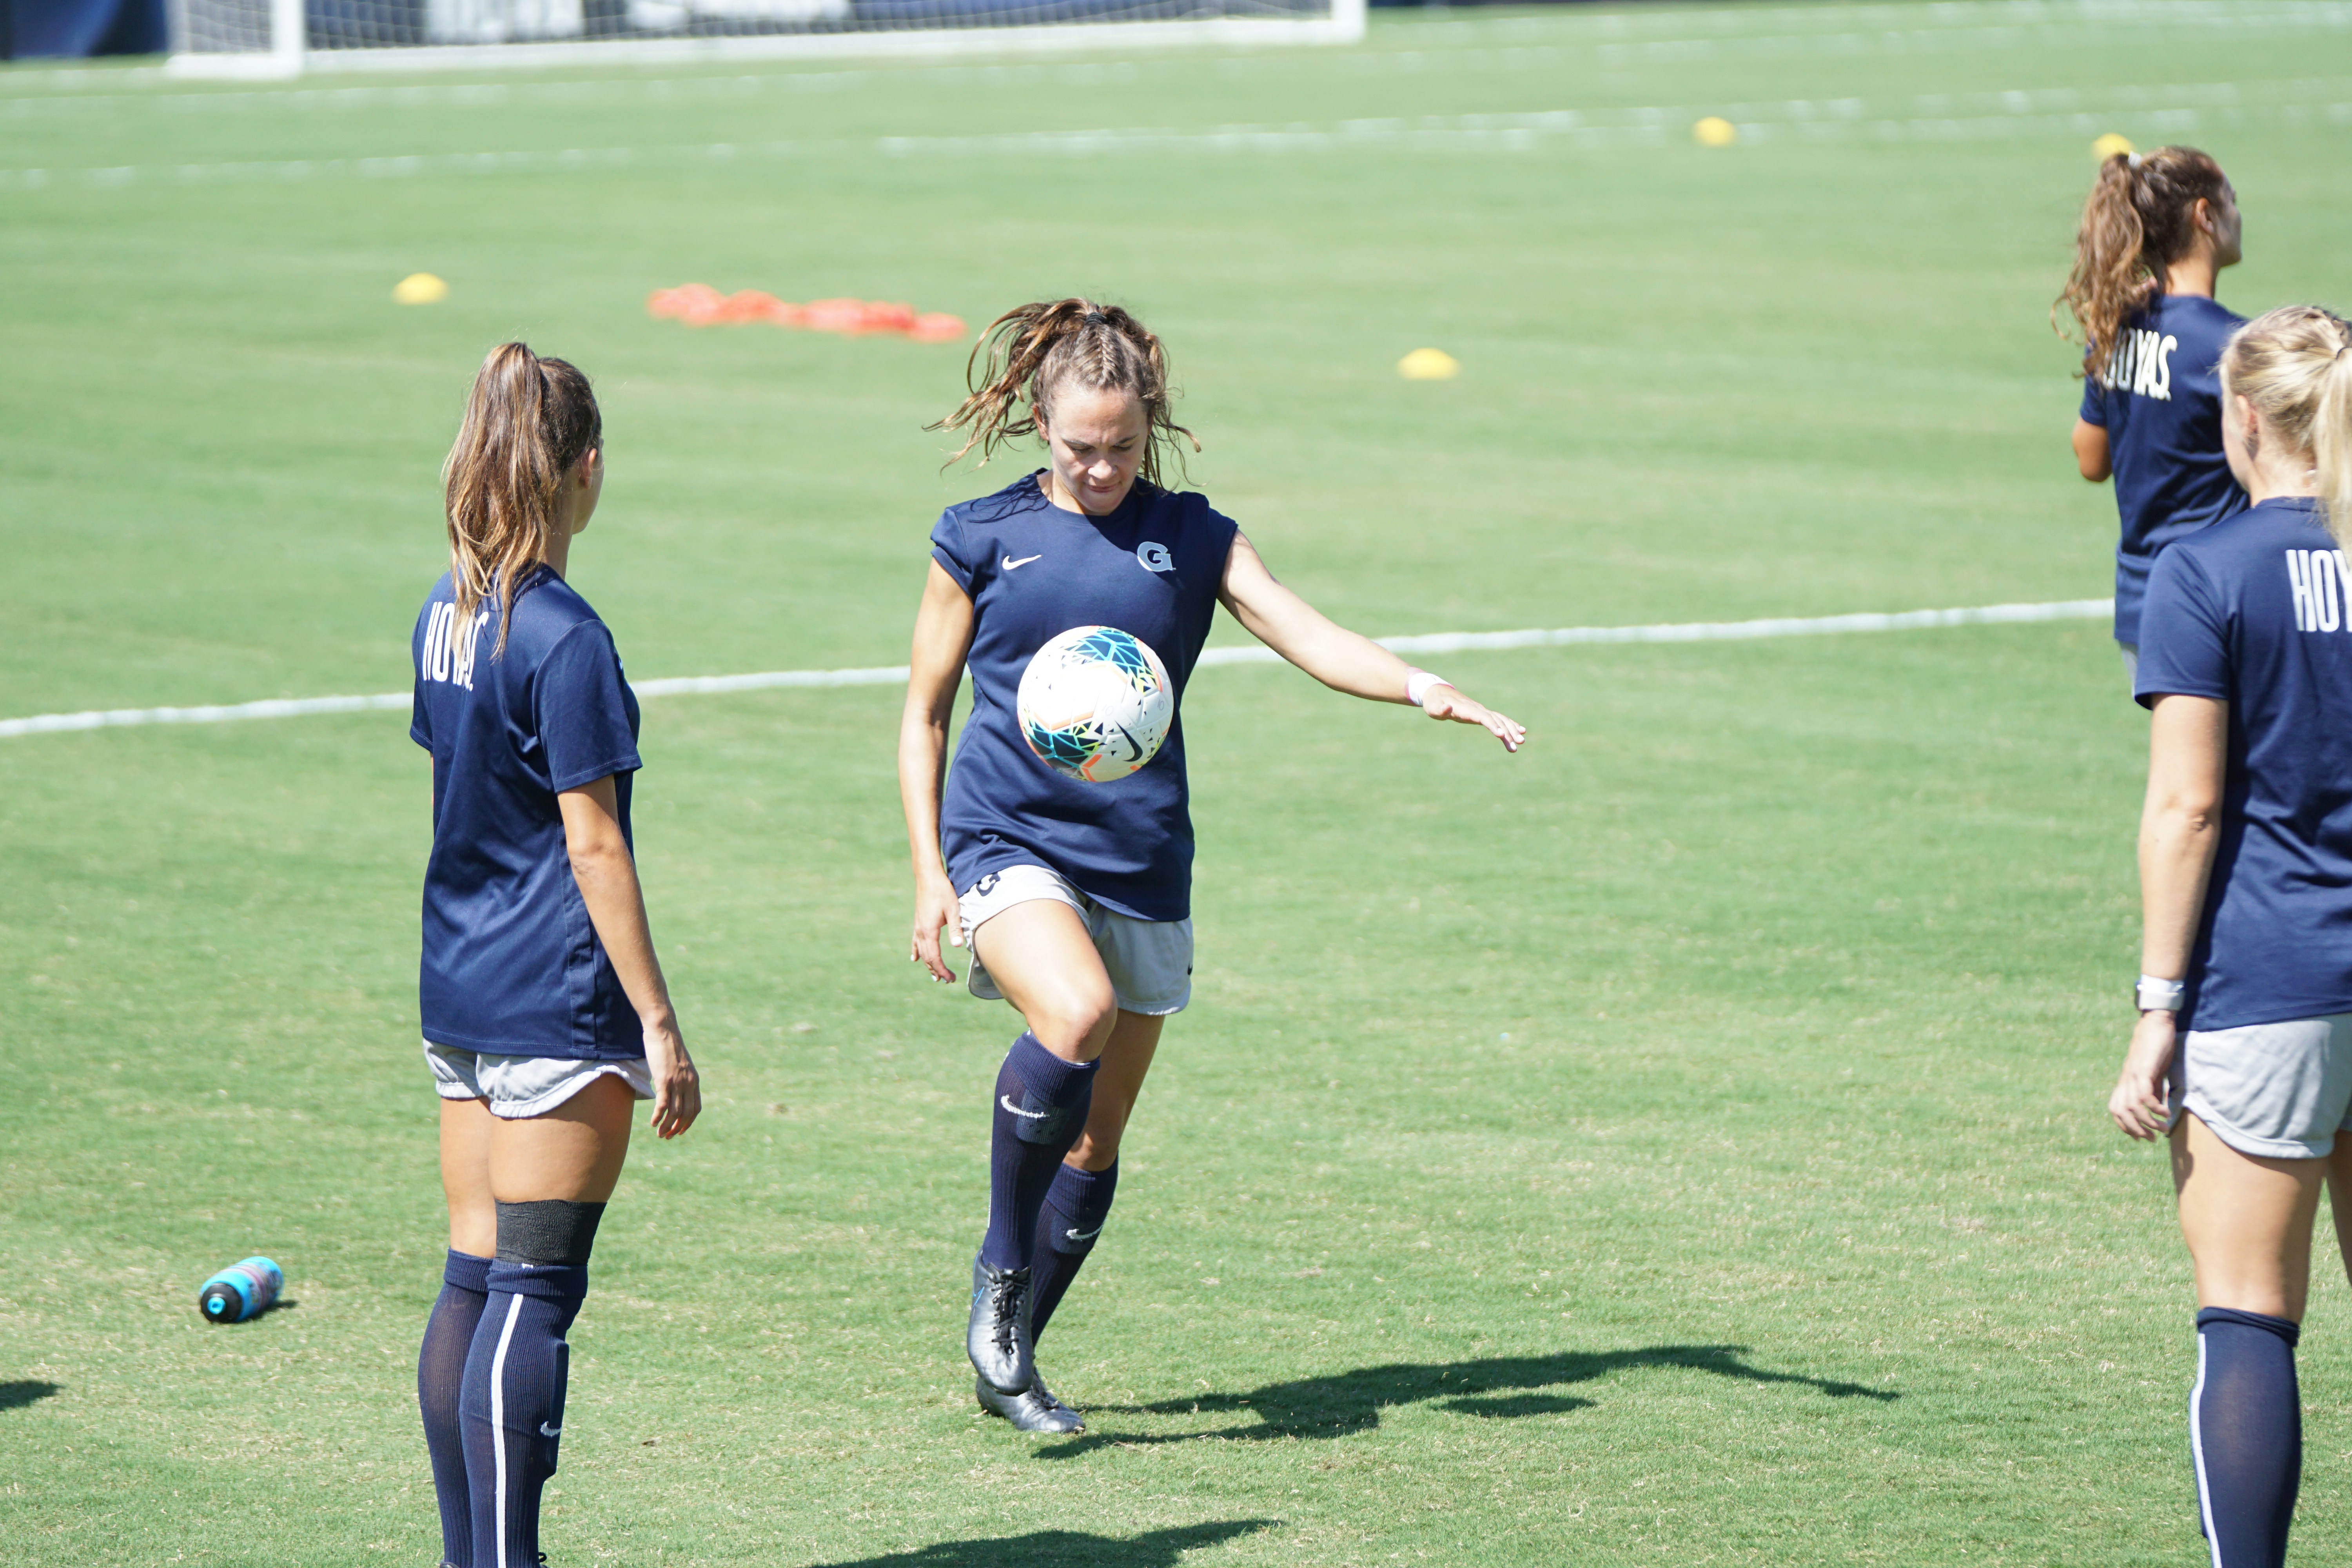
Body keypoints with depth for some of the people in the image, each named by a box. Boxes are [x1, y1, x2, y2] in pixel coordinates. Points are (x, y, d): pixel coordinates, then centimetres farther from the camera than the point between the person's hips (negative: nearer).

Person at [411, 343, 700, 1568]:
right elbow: (592, 845, -17)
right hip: (559, 1008, -8)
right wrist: (659, 1026, -13)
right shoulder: (564, 639, -17)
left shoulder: (447, 615, 8)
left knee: (474, 1283, 11)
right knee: (534, 1295, -6)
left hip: (460, 992, 8)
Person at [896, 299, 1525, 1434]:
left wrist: (1420, 686, -24)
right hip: (1006, 840, -3)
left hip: (1142, 866, 3)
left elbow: (1307, 636, -4)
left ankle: (1009, 1360, 23)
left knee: (1098, 1139, 5)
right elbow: (924, 713, 9)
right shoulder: (981, 538, 4)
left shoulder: (1191, 537, 8)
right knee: (1077, 1014, -32)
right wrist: (929, 874, 0)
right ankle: (1000, 1266, -11)